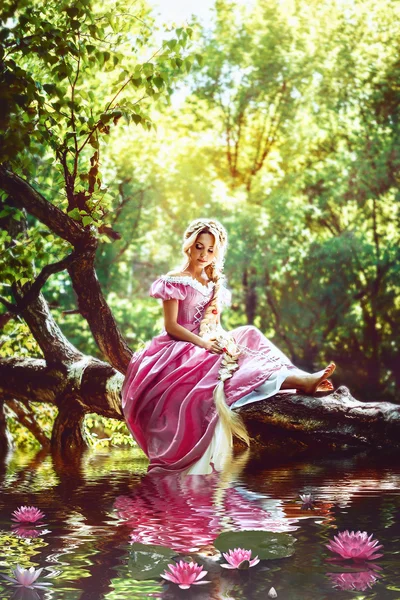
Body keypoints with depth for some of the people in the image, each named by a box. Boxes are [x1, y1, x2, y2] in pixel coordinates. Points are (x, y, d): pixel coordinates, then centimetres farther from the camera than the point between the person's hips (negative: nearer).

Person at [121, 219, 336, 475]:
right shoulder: (174, 281, -4)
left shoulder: (214, 283, 16)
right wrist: (204, 343, -20)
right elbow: (171, 327, -10)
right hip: (180, 348, -6)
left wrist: (221, 340, -7)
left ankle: (302, 379, -37)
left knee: (249, 336, -19)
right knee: (222, 361, -32)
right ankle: (298, 382, -46)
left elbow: (215, 324, 16)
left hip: (209, 345, 7)